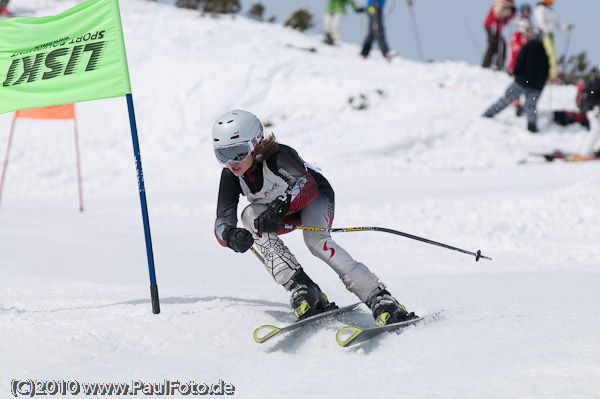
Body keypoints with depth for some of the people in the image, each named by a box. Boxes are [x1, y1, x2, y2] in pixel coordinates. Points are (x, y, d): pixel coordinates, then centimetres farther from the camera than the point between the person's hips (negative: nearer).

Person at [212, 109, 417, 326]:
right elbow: (222, 222, -23)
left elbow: (307, 185, -48)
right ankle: (301, 289, -33)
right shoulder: (231, 176, -20)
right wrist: (231, 235, -47)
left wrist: (280, 208, -65)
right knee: (250, 215, -28)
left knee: (315, 240, -35)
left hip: (315, 195, -5)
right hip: (285, 213, 5)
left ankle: (380, 299, -42)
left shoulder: (278, 156, -34)